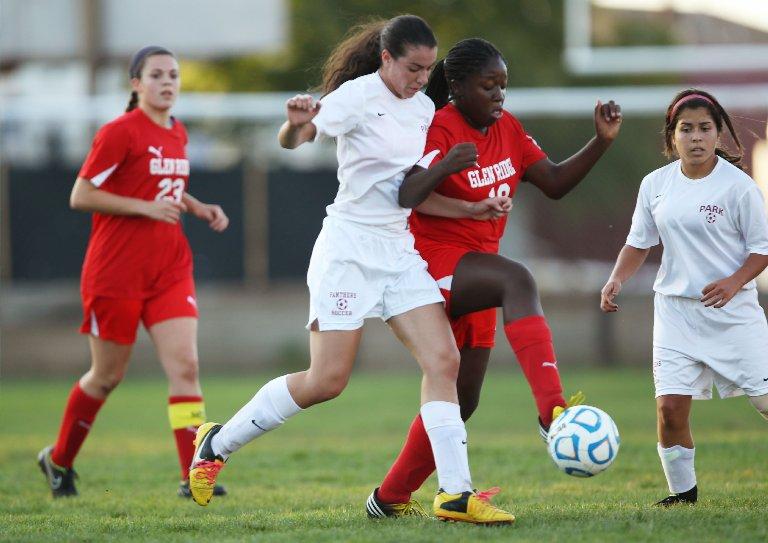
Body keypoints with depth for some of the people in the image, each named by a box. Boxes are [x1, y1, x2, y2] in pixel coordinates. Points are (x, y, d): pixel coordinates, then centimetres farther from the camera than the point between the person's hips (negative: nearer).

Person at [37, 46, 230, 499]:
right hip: (115, 271, -6)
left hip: (170, 270, 6)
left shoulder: (178, 134, 10)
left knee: (185, 367, -10)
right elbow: (81, 195, -14)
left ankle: (194, 477, -12)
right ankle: (59, 460, 29)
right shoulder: (120, 133, -12)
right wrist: (147, 207, -20)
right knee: (107, 377, 7)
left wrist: (198, 207, 9)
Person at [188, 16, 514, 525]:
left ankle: (455, 493, -8)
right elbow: (292, 140, -22)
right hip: (350, 248, -7)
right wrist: (297, 123, -46)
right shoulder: (358, 96, -11)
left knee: (443, 360, -8)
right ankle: (219, 442, 13)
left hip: (401, 252, 7)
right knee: (327, 380, -6)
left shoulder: (423, 108, 11)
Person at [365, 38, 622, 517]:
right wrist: (445, 166, -46)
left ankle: (389, 498, 22)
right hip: (434, 262, -9)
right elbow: (404, 197, -29)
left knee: (461, 400, 10)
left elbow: (555, 183, 8)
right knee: (518, 281, -37)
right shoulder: (439, 129, -15)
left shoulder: (507, 128, 8)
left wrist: (602, 141, -3)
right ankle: (552, 411, -52)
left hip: (472, 276, 9)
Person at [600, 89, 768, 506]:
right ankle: (682, 490, 10)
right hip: (675, 310, 3)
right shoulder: (655, 185, 5)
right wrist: (617, 280, 0)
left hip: (731, 308, -3)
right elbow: (639, 241, 16)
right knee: (670, 405, -7)